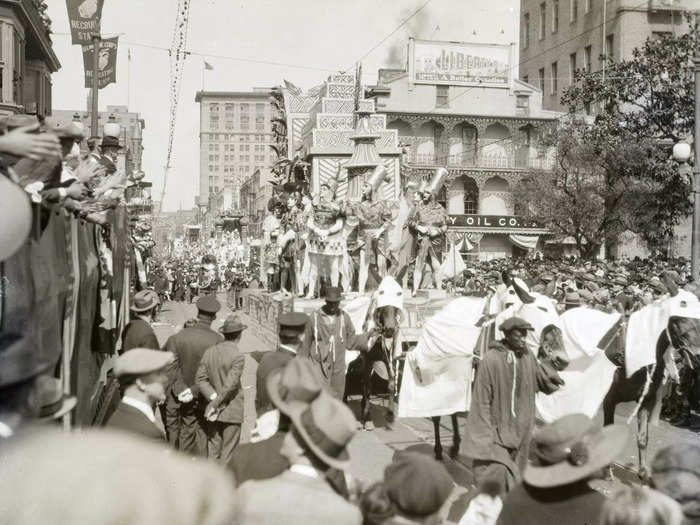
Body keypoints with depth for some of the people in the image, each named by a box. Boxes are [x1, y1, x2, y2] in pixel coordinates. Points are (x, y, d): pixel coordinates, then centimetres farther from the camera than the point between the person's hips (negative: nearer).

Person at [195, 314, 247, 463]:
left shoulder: (209, 352, 3)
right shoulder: (238, 357, -16)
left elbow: (200, 379, 0)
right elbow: (230, 385, -19)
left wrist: (213, 397, -6)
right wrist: (216, 404, -10)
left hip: (212, 412, 5)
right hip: (231, 412, -5)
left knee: (212, 452, 13)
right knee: (227, 456, 4)